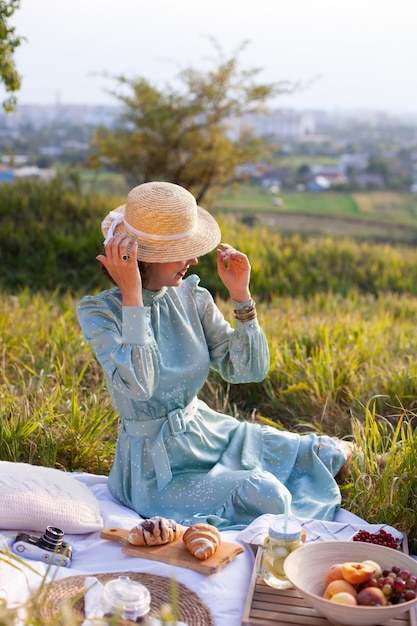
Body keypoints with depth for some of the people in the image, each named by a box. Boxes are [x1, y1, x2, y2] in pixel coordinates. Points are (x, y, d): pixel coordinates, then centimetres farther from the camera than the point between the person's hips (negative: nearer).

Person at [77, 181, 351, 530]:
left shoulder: (192, 297, -4)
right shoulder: (98, 311, -18)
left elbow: (250, 371, -6)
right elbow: (138, 385, -35)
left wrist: (241, 295, -15)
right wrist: (131, 294, -32)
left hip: (209, 432, 6)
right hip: (158, 468, -5)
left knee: (328, 454, 2)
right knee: (267, 499, -23)